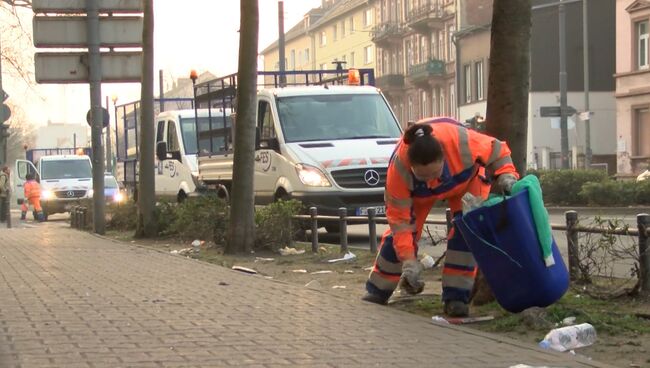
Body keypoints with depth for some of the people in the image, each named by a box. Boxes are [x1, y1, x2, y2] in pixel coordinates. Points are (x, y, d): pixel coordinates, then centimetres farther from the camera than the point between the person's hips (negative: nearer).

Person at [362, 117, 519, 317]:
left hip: (466, 177, 0)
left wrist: (507, 176, -42)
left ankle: (456, 297, -14)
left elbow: (497, 151, -24)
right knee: (401, 232, -4)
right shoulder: (398, 169, -43)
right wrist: (409, 261, -36)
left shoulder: (463, 142, -46)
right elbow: (399, 218, -32)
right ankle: (378, 291, 17)